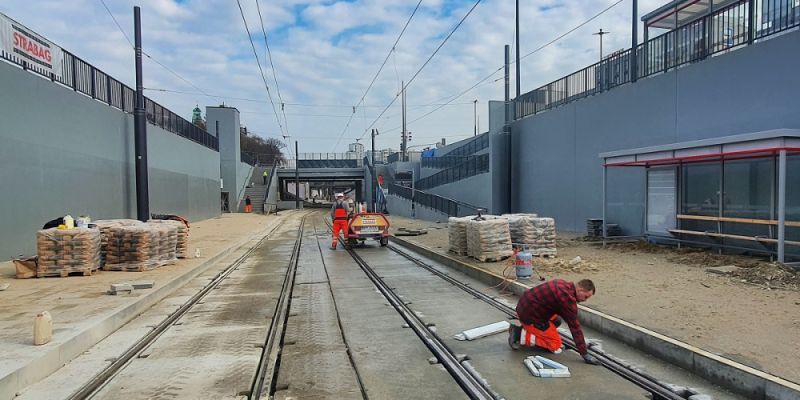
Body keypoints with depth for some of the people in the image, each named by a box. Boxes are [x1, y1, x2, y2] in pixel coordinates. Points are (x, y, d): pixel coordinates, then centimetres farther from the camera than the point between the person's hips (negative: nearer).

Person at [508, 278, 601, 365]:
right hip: (529, 315, -9)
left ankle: (527, 329, 14)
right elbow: (575, 326, -17)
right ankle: (521, 335, -6)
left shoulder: (564, 284, 8)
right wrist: (584, 354, -10)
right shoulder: (568, 298, -20)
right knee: (555, 345, 0)